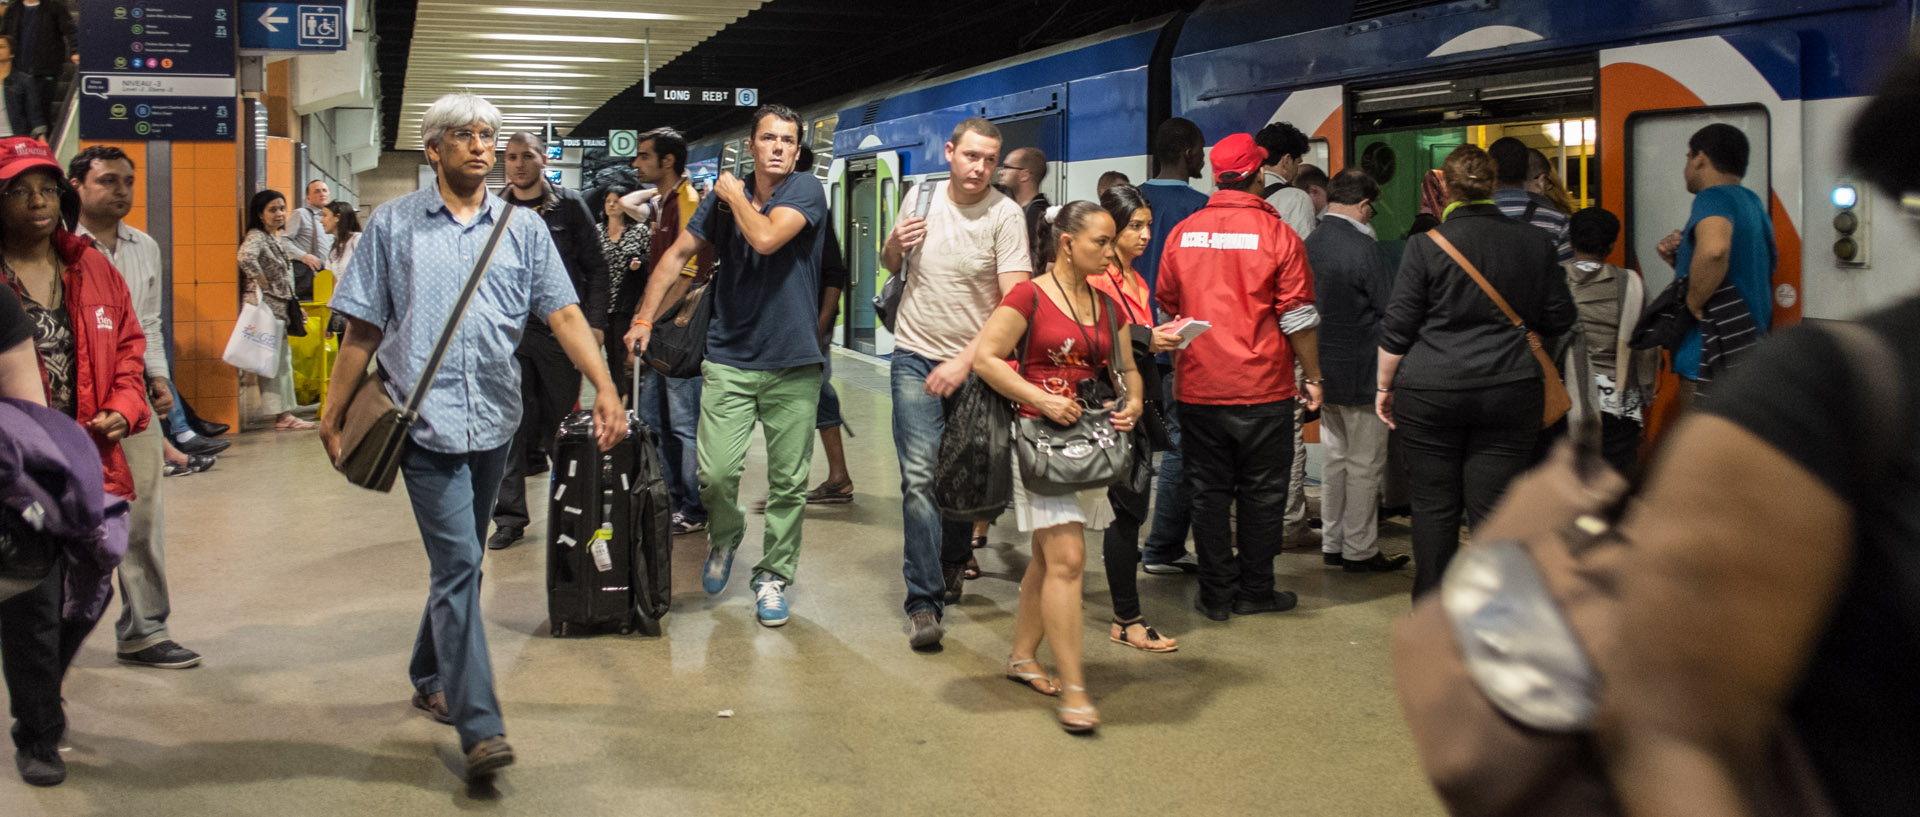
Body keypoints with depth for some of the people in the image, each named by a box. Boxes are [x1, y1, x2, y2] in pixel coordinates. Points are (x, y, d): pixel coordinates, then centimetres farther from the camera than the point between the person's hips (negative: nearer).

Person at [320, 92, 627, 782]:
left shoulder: (523, 228, 7)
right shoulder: (393, 225, 3)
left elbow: (564, 313, 1)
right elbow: (363, 329, 5)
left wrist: (605, 387, -11)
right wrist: (335, 412, 4)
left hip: (495, 419, 4)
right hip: (427, 419, -3)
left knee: (461, 561, 16)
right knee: (458, 563, -11)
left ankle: (431, 681, 37)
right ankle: (480, 729, -12)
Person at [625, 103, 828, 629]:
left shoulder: (807, 191, -4)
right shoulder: (724, 195, 7)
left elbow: (766, 238, -22)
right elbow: (677, 255, 14)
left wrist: (735, 195, -4)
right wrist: (644, 318, 8)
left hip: (793, 361, -2)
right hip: (730, 357, 2)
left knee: (788, 482, 3)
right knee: (716, 471, -8)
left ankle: (773, 576, 20)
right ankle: (723, 537, 24)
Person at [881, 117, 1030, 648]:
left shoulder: (1005, 214, -9)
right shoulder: (920, 198, 2)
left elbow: (1015, 302, -16)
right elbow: (890, 265, 19)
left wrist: (964, 361, -23)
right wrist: (895, 244, -5)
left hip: (975, 363, -1)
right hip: (916, 356, 1)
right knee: (919, 475, -9)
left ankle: (953, 563, 36)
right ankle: (924, 601, -8)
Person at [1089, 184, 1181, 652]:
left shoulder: (1136, 281, 18)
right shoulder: (1094, 279, -12)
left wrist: (1163, 340, 6)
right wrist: (1145, 341, -21)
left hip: (1137, 402, 9)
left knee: (1130, 508, 9)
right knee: (1130, 507, -6)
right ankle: (1127, 621, 1)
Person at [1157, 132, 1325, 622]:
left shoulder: (1183, 233, 2)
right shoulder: (1276, 234, -8)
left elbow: (1168, 309, 12)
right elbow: (1298, 317, -7)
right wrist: (1313, 378, 3)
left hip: (1198, 389, 3)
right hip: (1263, 388, -3)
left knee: (1208, 491, 9)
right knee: (1262, 492, 9)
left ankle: (1216, 594, 13)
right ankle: (1254, 591, 16)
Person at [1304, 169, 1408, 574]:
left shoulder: (1310, 244, 3)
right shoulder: (1363, 248, -19)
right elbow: (1391, 308, -14)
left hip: (1325, 369, 8)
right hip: (1362, 373, -7)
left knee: (1335, 458, 16)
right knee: (1365, 465, 2)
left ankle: (1332, 544, 23)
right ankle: (1360, 550, 8)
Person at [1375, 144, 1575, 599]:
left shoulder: (1426, 245, -6)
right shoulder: (1536, 243, 2)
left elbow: (1396, 330, -4)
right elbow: (1560, 319, 11)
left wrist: (1384, 385, 8)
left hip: (1429, 392, -2)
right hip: (1509, 390, 2)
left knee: (1434, 507, 8)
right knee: (1493, 510, 4)